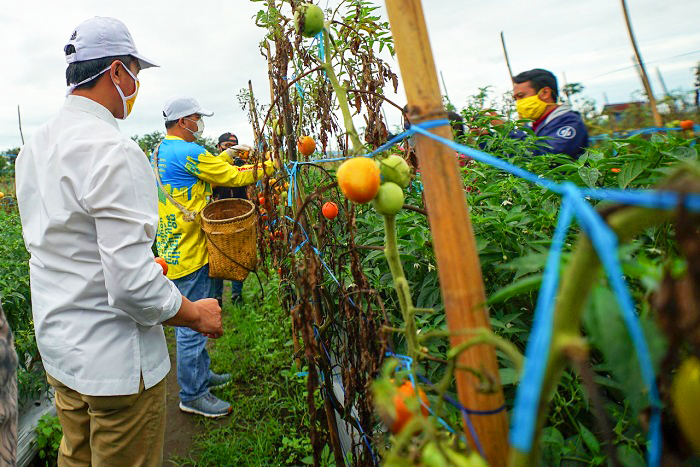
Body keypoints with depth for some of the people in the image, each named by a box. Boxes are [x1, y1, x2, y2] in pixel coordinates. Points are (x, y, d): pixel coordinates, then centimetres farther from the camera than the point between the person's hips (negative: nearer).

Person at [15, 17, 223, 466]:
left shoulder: (35, 146, 6)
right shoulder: (113, 151, -24)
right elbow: (134, 286, -28)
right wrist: (197, 314, -12)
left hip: (58, 347, 9)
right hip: (116, 361, -9)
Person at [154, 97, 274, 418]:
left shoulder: (161, 151, 14)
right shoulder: (187, 153, -18)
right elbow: (232, 177, -13)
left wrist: (227, 154, 20)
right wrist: (266, 167, -1)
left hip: (174, 250, 11)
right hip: (188, 253, -11)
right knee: (192, 324, -1)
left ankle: (201, 375, 34)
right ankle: (192, 395, 10)